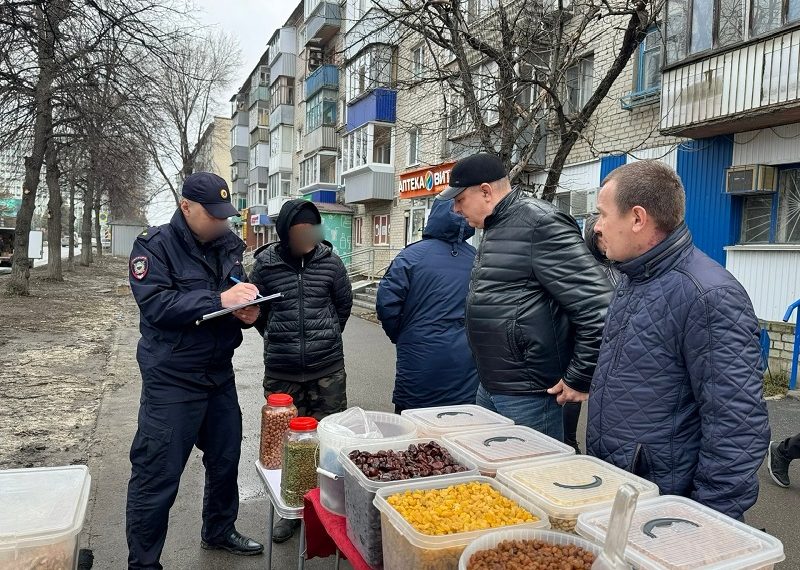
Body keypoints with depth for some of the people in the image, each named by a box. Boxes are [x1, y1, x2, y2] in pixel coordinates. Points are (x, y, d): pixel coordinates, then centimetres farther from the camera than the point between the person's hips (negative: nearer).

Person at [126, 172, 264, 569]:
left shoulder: (228, 244, 5)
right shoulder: (155, 245, -11)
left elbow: (242, 292, 14)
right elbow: (156, 305, -22)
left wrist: (249, 310, -9)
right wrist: (219, 300, -28)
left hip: (219, 373, 6)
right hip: (171, 379, -6)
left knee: (225, 460, 19)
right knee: (157, 475, 2)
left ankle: (220, 532, 41)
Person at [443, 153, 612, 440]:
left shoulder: (542, 223, -18)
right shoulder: (495, 227, 12)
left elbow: (597, 306, -22)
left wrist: (579, 379, -16)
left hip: (527, 395, -9)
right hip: (488, 387, 10)